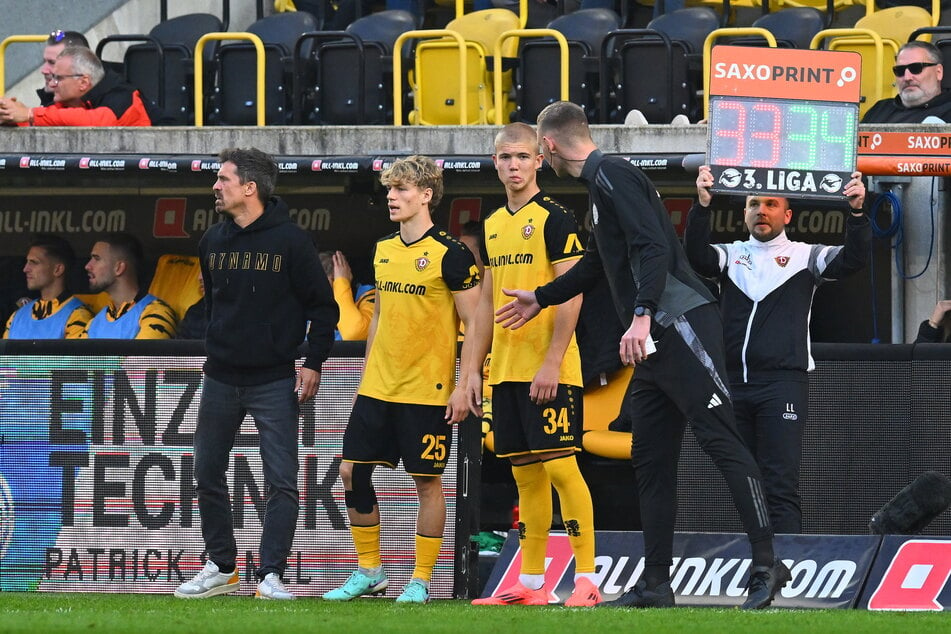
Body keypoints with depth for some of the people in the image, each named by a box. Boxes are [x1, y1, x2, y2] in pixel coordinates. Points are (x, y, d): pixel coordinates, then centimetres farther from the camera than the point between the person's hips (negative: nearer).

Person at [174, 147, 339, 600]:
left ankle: (271, 574, -4)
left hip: (275, 380, -5)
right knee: (208, 475, 8)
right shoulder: (213, 241, 7)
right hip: (220, 377, 5)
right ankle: (221, 567, 19)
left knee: (281, 481, -8)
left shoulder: (291, 241, -8)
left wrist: (313, 363, -9)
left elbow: (323, 307, -4)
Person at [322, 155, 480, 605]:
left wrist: (463, 387, -14)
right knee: (352, 470, 3)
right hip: (378, 388, 7)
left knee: (426, 480, 0)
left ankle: (421, 580, 8)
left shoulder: (450, 255, -10)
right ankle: (369, 572, 15)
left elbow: (473, 326, -9)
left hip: (428, 391, -7)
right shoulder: (383, 251, 11)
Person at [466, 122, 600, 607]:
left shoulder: (555, 219, -7)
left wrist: (552, 363, -19)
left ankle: (586, 579, -8)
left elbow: (571, 295, -13)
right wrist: (475, 369, 15)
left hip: (549, 371, -7)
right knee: (526, 475, 9)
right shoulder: (492, 226, 16)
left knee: (559, 467, -10)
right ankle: (530, 583, 12)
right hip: (506, 371, 7)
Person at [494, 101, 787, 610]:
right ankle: (655, 584, 12)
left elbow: (653, 247, -20)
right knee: (650, 459, 10)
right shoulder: (600, 183, 23)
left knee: (720, 440, -13)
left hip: (680, 322, -11)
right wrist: (539, 299, 50)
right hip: (654, 341, 11)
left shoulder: (612, 176, -8)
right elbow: (597, 263, 38)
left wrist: (641, 316, -29)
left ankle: (767, 566, -16)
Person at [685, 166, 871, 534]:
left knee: (781, 487, -10)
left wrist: (857, 214, -22)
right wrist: (702, 207, -21)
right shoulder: (731, 256, 15)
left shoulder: (804, 257, 9)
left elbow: (852, 260, -6)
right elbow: (697, 257, -5)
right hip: (733, 383, 3)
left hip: (783, 383, -3)